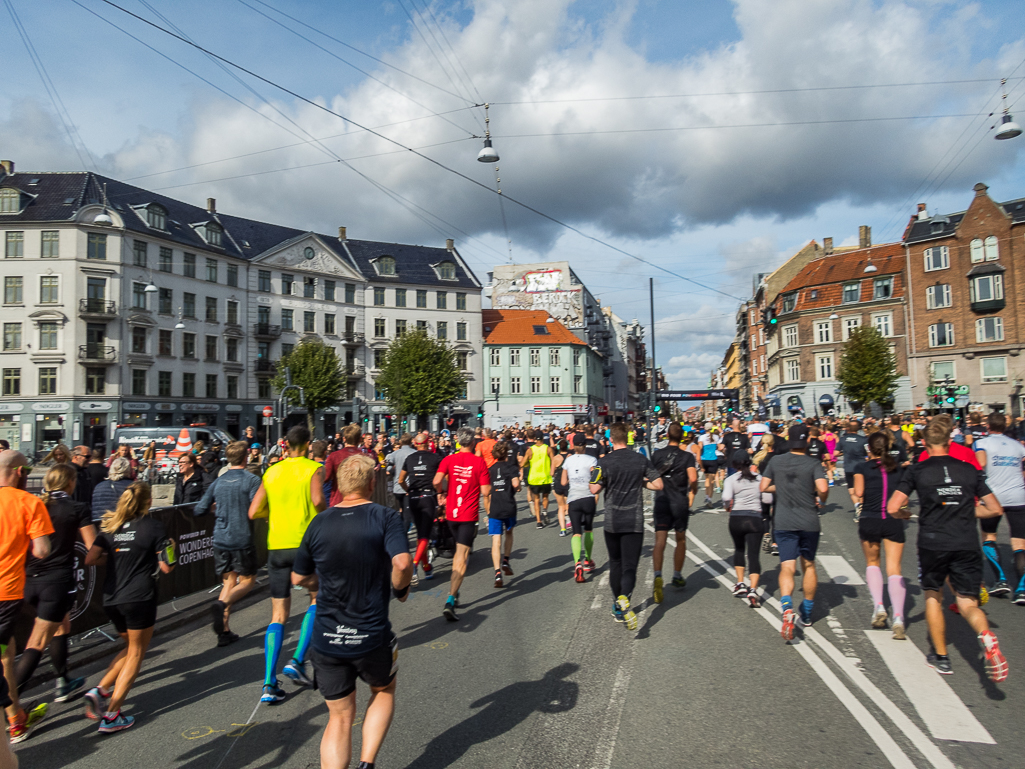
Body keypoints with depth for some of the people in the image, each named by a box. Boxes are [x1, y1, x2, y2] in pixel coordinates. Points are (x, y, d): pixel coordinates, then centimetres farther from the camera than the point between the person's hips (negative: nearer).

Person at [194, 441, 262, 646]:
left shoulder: (218, 482, 7)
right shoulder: (252, 480, -8)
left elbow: (199, 510, 8)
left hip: (220, 539, 5)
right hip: (242, 539, -5)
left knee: (228, 582, 14)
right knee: (247, 581, 9)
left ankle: (224, 632, 10)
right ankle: (221, 604, -19)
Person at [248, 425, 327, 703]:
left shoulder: (272, 471, 10)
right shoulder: (313, 468, -3)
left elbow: (253, 512, 7)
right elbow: (318, 499, -21)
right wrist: (325, 515, -1)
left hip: (276, 546, 4)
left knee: (278, 615, 9)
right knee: (317, 599, 16)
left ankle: (269, 683, 3)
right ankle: (297, 661, 4)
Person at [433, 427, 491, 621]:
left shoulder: (449, 459, 0)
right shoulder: (479, 462, -7)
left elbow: (437, 481, -14)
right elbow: (485, 491, -10)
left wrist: (440, 492, 6)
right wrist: (486, 483, 10)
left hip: (451, 513, 4)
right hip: (469, 514, -4)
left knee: (458, 551, 25)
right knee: (462, 555, -5)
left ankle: (454, 591, 29)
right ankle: (450, 600, -16)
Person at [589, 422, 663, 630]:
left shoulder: (605, 462, -7)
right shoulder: (641, 460, -1)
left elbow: (594, 489, -11)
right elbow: (658, 485, -1)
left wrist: (594, 475, 8)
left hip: (612, 521, 0)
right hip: (635, 521, 0)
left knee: (615, 563, 17)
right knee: (630, 566, -1)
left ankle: (618, 608, 27)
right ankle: (624, 598, -29)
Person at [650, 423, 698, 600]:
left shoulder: (656, 454, 3)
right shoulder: (687, 456, -3)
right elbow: (693, 479, -16)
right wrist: (693, 493, 3)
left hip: (661, 501, 1)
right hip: (681, 502, 0)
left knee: (660, 540, -6)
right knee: (681, 539, 18)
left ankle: (658, 576, -28)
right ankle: (677, 577, 30)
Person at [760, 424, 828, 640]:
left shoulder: (776, 461, 1)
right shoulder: (813, 464, -5)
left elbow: (763, 487, 3)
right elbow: (823, 489, -19)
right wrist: (822, 500, 2)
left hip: (784, 523, 0)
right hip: (809, 523, 0)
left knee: (787, 567, -4)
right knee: (809, 565, 18)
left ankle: (787, 608, -30)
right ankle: (807, 613, 31)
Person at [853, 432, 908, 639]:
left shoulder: (862, 468, 1)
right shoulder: (898, 469, 10)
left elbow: (859, 492, -9)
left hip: (869, 520, -1)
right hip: (894, 522, 1)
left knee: (872, 563, 20)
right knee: (894, 569, -1)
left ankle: (878, 605, 4)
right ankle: (898, 616, -15)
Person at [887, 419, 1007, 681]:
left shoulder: (917, 470, -2)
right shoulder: (968, 470, 6)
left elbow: (893, 508, -8)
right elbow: (995, 509, 9)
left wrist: (908, 514, 14)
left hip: (932, 543, -1)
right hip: (968, 544, 2)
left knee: (933, 596, 19)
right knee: (967, 602, 8)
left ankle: (941, 657, 23)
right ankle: (985, 636, -24)